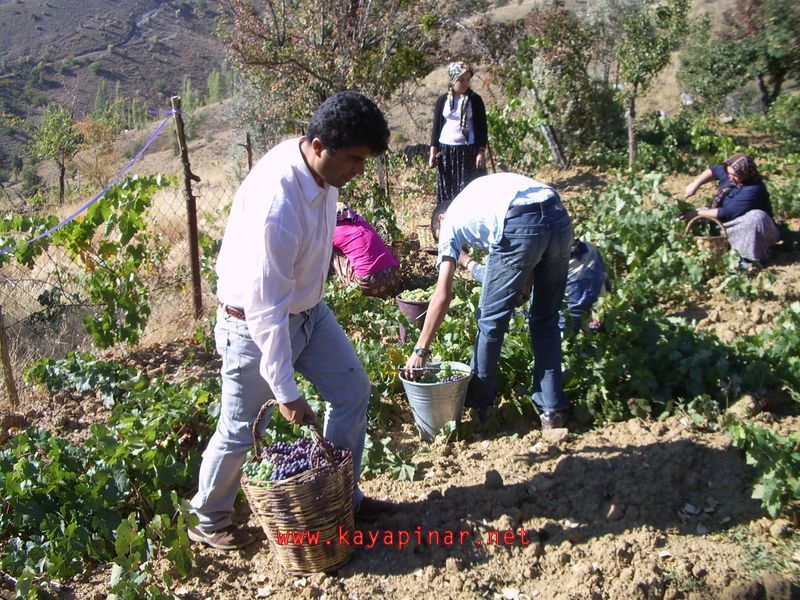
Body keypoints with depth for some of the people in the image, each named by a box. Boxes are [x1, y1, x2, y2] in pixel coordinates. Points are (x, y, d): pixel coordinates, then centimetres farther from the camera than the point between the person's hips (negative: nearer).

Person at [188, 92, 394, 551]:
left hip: (308, 308, 8)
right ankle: (208, 521, 33)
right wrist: (286, 393, -26)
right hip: (256, 325, -8)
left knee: (353, 390, 11)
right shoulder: (277, 203, -37)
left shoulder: (320, 168, -10)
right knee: (243, 430, 7)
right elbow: (265, 308, -32)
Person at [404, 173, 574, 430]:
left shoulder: (450, 222, 21)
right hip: (559, 218, 6)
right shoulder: (479, 191, 37)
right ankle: (553, 409, 23)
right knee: (546, 320, 20)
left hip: (519, 227, -6)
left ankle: (478, 402, 31)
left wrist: (420, 351, 13)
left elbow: (442, 296, 11)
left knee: (491, 320, 14)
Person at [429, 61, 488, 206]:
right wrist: (433, 151, 1)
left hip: (469, 151, -2)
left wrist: (481, 152, -6)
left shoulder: (475, 100, 0)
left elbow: (482, 128, 1)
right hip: (446, 151, 2)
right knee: (446, 191, 5)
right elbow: (436, 127, 7)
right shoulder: (442, 100, 4)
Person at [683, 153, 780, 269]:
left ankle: (750, 258, -23)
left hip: (754, 232, -7)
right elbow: (714, 170, 12)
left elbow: (727, 213, -33)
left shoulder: (753, 189, -31)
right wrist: (695, 184, -6)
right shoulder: (729, 174, -9)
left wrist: (698, 213, -28)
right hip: (734, 226, 7)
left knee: (756, 217, -39)